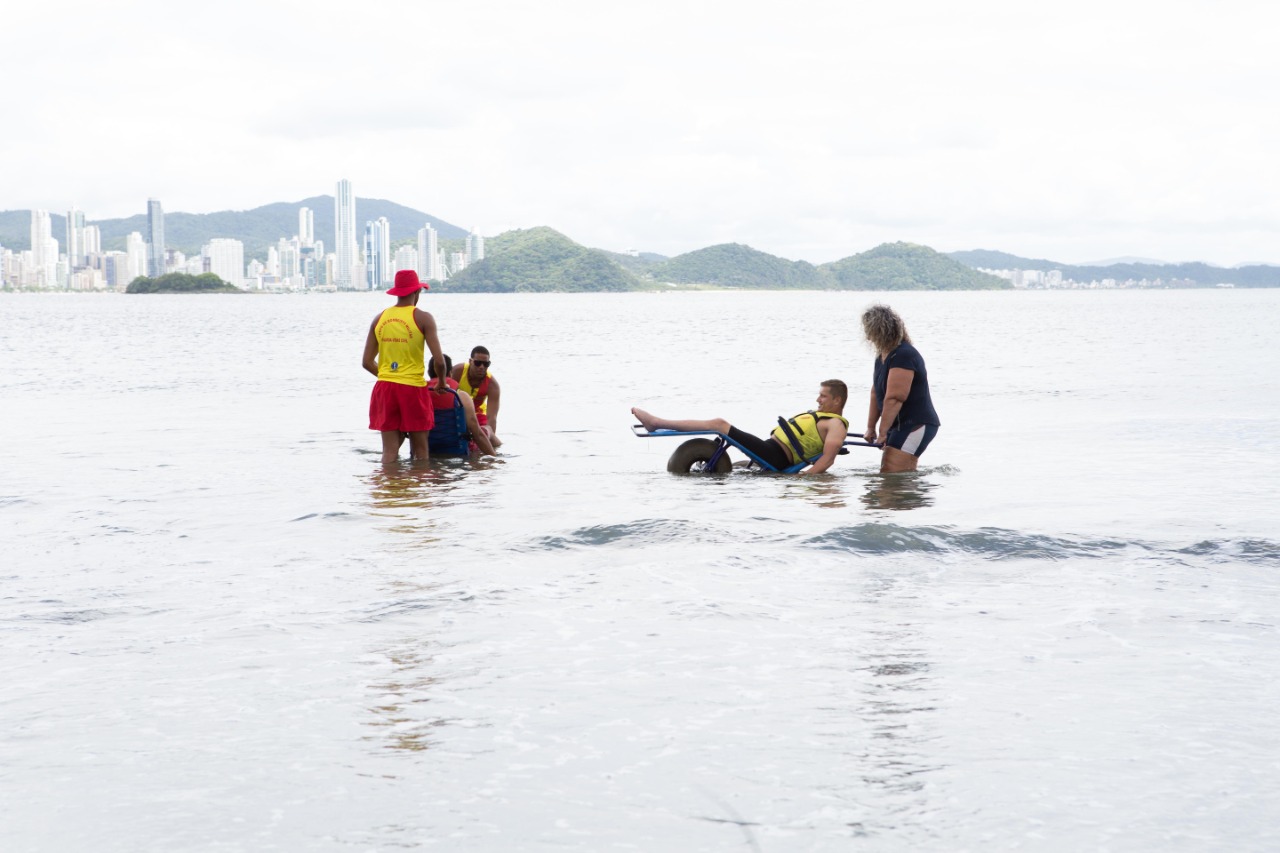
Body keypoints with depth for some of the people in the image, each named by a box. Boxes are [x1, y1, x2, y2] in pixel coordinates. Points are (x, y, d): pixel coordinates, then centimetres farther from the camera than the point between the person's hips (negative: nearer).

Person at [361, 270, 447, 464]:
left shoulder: (379, 319, 7)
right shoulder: (422, 318, -6)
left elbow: (367, 362, 9)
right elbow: (439, 361, -11)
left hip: (385, 388, 4)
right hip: (413, 389, -4)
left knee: (390, 451, 4)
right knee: (420, 450, 5)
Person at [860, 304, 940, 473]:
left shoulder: (903, 356, -21)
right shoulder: (883, 356, 13)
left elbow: (894, 398, -25)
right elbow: (876, 393, 16)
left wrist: (883, 432, -24)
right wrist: (871, 428, 14)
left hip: (916, 425, -11)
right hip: (899, 425, 11)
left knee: (891, 474, -19)